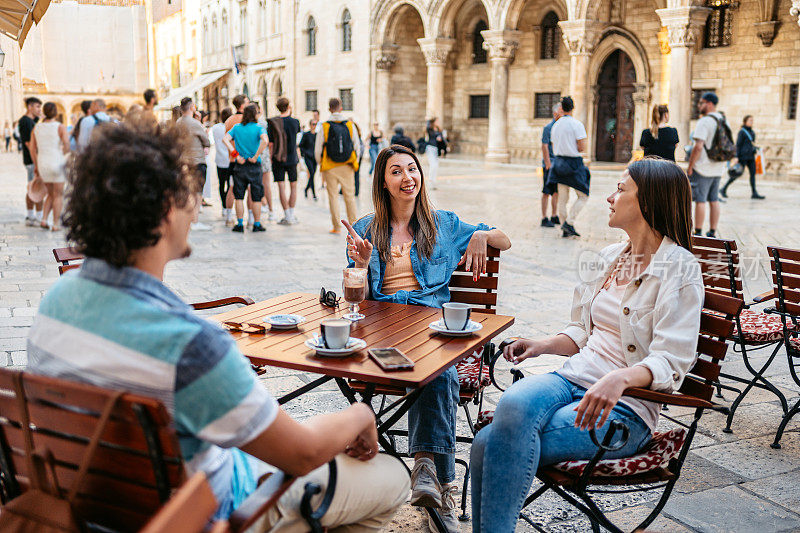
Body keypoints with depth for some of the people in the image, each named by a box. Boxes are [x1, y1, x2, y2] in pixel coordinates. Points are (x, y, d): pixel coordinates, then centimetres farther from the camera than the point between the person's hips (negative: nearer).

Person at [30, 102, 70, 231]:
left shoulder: (37, 127, 6)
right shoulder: (60, 127, -9)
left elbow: (32, 148, 7)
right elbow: (67, 144, -22)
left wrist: (36, 166, 14)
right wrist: (65, 158, -5)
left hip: (43, 164, 5)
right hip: (57, 164, -5)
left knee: (51, 194, 19)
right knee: (58, 195, 6)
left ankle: (44, 219, 6)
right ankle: (55, 224, 5)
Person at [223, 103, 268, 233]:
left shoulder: (236, 127, 4)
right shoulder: (258, 128, -6)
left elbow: (225, 139, -8)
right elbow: (265, 141, -25)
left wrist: (236, 155, -9)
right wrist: (256, 157, -16)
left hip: (240, 165, 2)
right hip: (254, 166, -2)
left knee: (239, 197, 9)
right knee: (256, 198, 7)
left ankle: (240, 224, 8)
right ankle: (257, 224, 11)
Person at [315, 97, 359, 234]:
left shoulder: (324, 127, -5)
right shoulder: (350, 125, -1)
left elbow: (317, 150, -2)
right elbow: (357, 147, 4)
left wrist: (321, 166, 11)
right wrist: (355, 163, 16)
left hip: (330, 167, -1)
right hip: (347, 167, 1)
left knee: (333, 196, 6)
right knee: (350, 196, 9)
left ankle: (336, 226, 8)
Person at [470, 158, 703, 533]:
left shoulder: (679, 270, -7)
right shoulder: (610, 257, 16)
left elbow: (671, 361, -16)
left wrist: (619, 378, -34)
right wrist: (544, 345, 5)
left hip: (625, 407, -6)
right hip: (574, 377, 6)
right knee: (513, 404, -29)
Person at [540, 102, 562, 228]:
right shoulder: (548, 127, -9)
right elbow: (544, 147, -14)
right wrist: (548, 164, -18)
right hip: (550, 164, -7)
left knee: (557, 191, 11)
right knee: (547, 192, -4)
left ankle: (554, 217, 20)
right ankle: (544, 219, -1)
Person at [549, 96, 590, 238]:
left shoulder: (555, 126, 8)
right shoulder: (576, 124, -11)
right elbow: (582, 148, -14)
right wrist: (575, 148, 7)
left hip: (559, 162, 6)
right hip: (574, 163, -6)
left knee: (562, 198, 8)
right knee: (583, 196, 5)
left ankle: (565, 229, 11)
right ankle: (569, 223, -7)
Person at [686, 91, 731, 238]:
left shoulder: (704, 122, -15)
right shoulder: (723, 121, 12)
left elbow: (698, 147, -22)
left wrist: (690, 166, -15)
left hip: (703, 168, -8)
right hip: (718, 169, 8)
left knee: (700, 201, -4)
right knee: (714, 200, 11)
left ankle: (698, 233, -2)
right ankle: (712, 233, 15)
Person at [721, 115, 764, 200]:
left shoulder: (752, 132, 14)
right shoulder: (742, 132, -8)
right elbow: (738, 144, -11)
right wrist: (736, 157, -16)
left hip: (751, 156, 7)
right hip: (743, 156, -7)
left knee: (753, 173, 0)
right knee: (738, 173, -5)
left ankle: (754, 193, -1)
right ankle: (723, 189, 7)